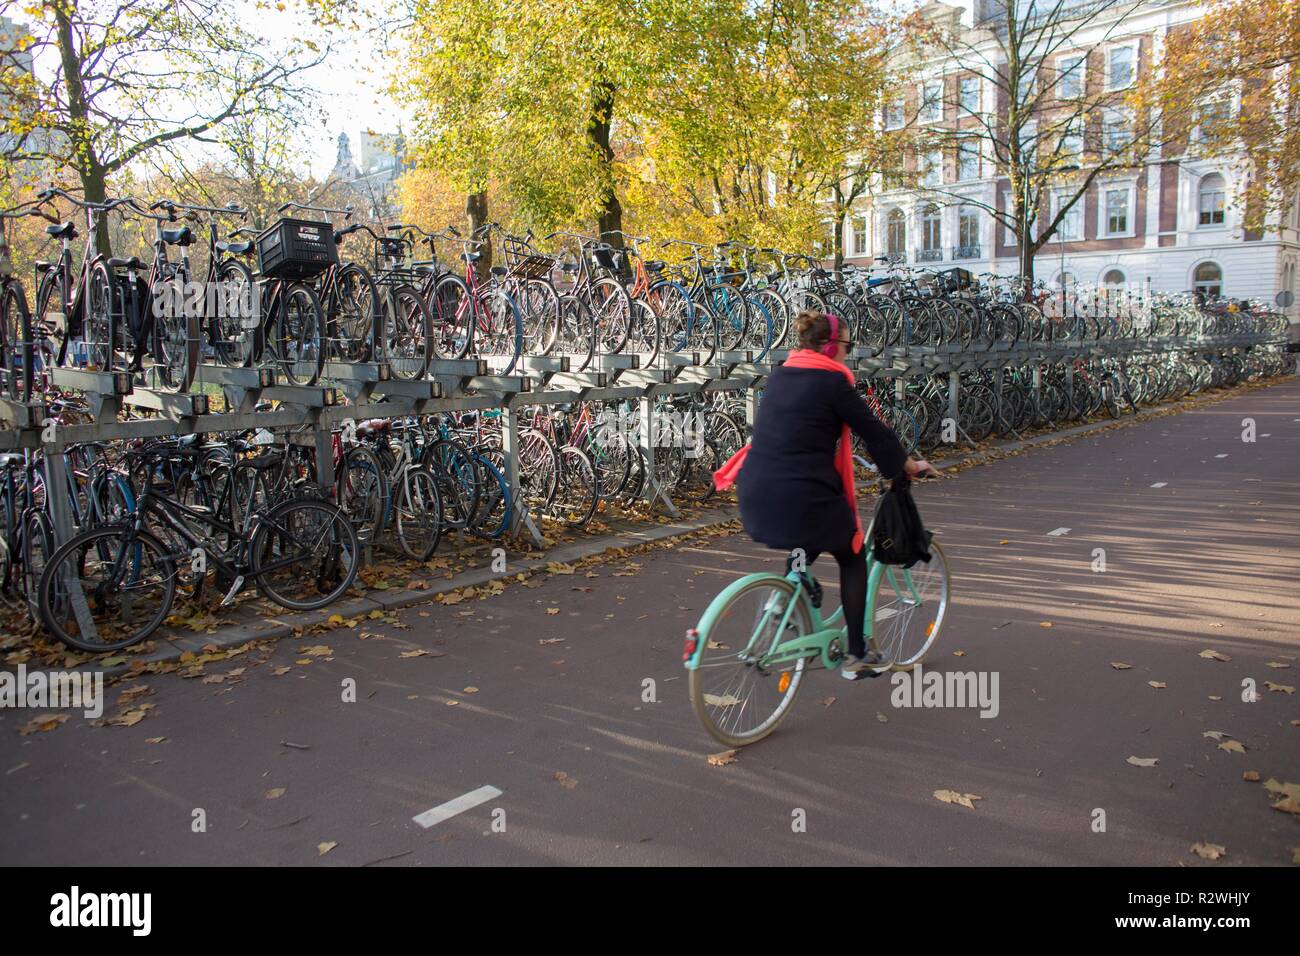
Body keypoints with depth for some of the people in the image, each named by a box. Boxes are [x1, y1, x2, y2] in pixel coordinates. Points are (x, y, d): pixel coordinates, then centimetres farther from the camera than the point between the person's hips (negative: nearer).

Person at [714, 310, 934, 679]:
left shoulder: (779, 376, 13)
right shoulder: (832, 381, -7)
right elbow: (874, 431, 0)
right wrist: (911, 466, 16)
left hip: (755, 498, 6)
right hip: (803, 499, -6)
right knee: (853, 558, 18)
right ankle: (856, 656, 20)